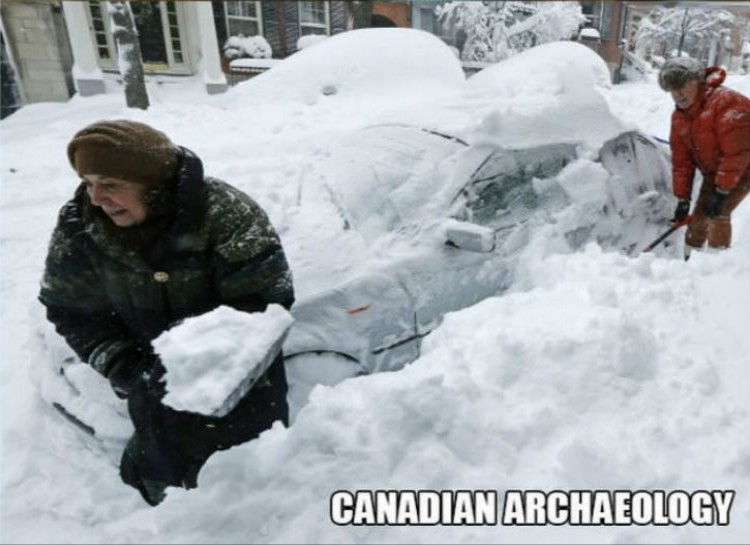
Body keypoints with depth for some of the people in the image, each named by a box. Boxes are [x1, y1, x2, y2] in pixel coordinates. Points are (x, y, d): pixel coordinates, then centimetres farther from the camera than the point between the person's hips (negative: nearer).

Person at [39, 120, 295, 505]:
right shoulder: (77, 227, -11)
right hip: (158, 387, 4)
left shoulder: (224, 211, -25)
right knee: (163, 473, 22)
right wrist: (124, 368, -15)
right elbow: (72, 311, -2)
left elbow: (267, 299, -22)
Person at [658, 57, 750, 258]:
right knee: (698, 216, 7)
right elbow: (681, 161, 1)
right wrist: (682, 197, -2)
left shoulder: (726, 102, -27)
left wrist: (722, 190, -27)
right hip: (713, 173, 7)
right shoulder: (679, 116, -1)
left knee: (718, 214, -20)